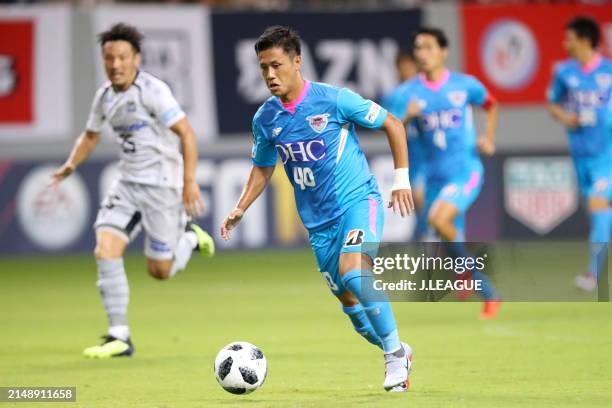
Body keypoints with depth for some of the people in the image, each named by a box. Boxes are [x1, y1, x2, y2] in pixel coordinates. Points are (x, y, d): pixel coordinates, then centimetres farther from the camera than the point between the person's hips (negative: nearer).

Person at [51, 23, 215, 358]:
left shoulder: (153, 91, -16)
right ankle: (119, 337, -8)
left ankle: (188, 236, 32)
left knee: (160, 270, -2)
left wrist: (190, 181, -24)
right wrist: (71, 165, 3)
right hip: (127, 184, 6)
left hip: (161, 185, -6)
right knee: (105, 251, -12)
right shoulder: (104, 97, 6)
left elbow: (186, 133, -17)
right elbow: (90, 136, 21)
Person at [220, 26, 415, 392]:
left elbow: (392, 125, -3)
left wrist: (401, 178, -7)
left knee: (353, 273, -28)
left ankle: (395, 353, -14)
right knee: (348, 299, 5)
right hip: (318, 220, 5)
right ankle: (397, 353, 28)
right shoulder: (265, 119, 1)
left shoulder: (334, 99, -13)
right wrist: (240, 210, 6)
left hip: (358, 199, -5)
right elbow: (263, 167, 18)